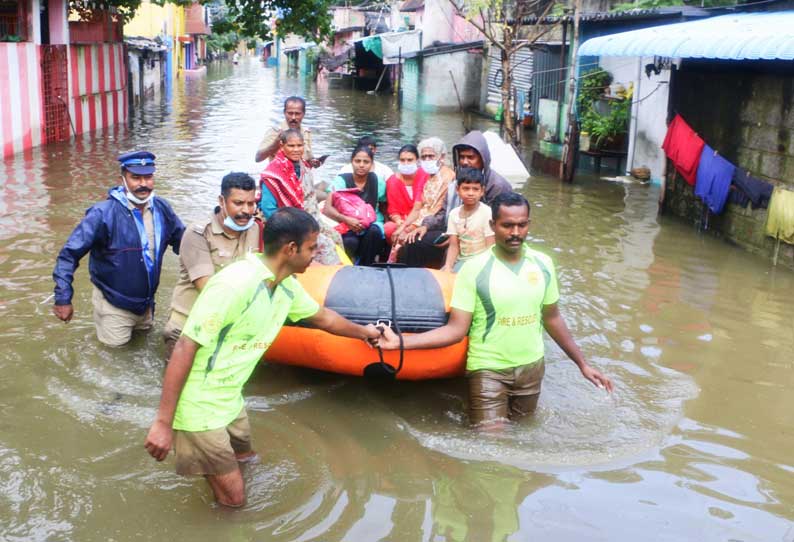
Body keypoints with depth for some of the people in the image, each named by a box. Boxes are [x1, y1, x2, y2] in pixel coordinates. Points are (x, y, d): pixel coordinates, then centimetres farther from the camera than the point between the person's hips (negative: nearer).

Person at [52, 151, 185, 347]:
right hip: (113, 300, -5)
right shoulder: (104, 214, -25)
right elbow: (70, 253, -23)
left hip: (146, 299, 5)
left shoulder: (162, 209, -10)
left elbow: (184, 242, 5)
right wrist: (63, 299, -26)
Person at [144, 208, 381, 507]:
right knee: (233, 497, 0)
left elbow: (322, 316, 22)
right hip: (199, 407, -8)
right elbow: (185, 349, -25)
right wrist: (163, 422, -24)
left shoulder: (287, 287, 0)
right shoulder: (234, 284, -27)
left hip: (230, 400, 8)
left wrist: (362, 331, 37)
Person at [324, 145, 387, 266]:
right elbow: (327, 208, -15)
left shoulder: (378, 181, 0)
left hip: (372, 224, 2)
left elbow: (384, 208, 12)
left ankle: (365, 267, -15)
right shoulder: (341, 180, -6)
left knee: (374, 231, -34)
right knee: (350, 242, -36)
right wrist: (346, 219, -31)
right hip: (348, 225, -2)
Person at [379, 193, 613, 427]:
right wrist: (399, 341, -26)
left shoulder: (543, 264, -3)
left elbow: (552, 318, 10)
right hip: (488, 370, -4)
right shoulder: (474, 269, -15)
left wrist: (582, 363, 11)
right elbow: (456, 329, -15)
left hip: (532, 367, 4)